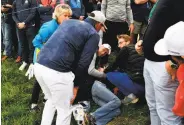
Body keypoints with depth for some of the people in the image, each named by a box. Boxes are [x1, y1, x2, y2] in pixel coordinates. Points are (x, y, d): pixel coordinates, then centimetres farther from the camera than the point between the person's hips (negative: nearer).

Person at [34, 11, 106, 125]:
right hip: (57, 71, -7)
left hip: (39, 65, 7)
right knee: (64, 110, 13)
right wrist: (76, 83, 9)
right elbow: (83, 63, -4)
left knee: (51, 100, 31)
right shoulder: (93, 34, 4)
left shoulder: (68, 22, 24)